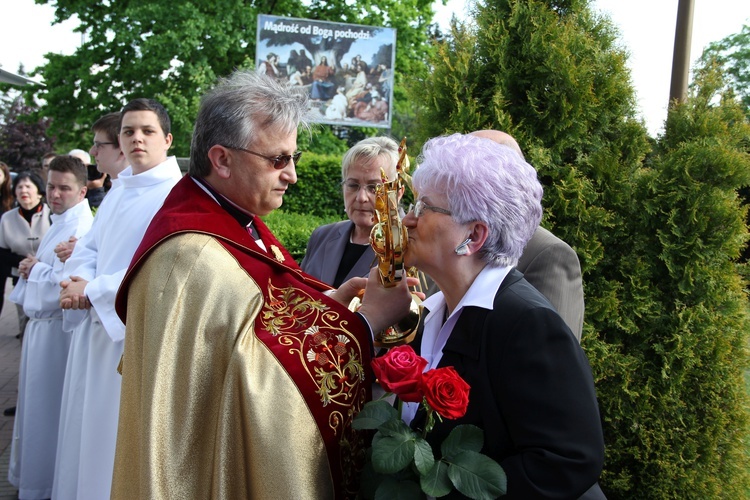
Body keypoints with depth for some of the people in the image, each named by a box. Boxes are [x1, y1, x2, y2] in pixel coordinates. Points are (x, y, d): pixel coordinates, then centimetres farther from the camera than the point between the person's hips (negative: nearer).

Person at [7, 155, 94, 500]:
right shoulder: (60, 222, 14)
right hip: (41, 322, 10)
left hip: (57, 327, -10)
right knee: (37, 403, 19)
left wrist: (35, 270, -13)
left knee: (48, 404, 2)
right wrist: (31, 268, 4)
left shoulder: (82, 228, -19)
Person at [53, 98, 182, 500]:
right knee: (88, 428, 16)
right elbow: (88, 247, 16)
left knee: (121, 434, 1)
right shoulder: (117, 193, 16)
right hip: (96, 326, 8)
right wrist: (77, 281, -6)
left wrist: (92, 291, -15)